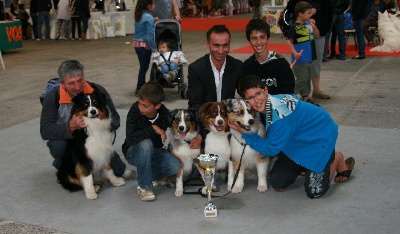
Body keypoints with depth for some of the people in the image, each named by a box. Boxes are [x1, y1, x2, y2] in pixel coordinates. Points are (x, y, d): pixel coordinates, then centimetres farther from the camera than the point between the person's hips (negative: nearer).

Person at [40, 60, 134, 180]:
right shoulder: (53, 97, -20)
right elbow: (45, 131, -25)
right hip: (66, 137, 0)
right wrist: (70, 126, -43)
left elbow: (115, 120, -14)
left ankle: (118, 169, -7)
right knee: (57, 145, -33)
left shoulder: (98, 91, -18)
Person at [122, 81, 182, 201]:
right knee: (146, 144, -38)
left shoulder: (165, 114, -16)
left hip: (154, 151, 3)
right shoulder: (135, 110, -24)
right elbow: (130, 138, -35)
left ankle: (149, 175, 6)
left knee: (176, 166, -24)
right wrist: (153, 128, -35)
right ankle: (144, 187, -19)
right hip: (134, 151, -2)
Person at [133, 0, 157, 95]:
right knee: (144, 67, 1)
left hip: (136, 43, 8)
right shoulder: (149, 18, -15)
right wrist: (154, 49, -16)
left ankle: (141, 88, 25)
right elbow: (150, 36, -19)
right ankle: (139, 89, 7)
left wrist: (153, 20, 7)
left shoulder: (139, 16, 9)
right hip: (144, 45, -8)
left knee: (143, 66, 16)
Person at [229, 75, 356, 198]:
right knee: (278, 184, 3)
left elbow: (271, 149, -25)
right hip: (297, 139, 7)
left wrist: (244, 133, -22)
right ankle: (303, 166, 31)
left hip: (319, 137, -7)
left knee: (314, 192, -10)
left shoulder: (279, 113, -37)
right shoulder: (264, 106, -13)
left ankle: (337, 159, 14)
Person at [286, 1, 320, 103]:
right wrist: (294, 53, -22)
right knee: (302, 78, -6)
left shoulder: (308, 23, 6)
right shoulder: (294, 27, -13)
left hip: (309, 57, 7)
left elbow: (317, 35, 10)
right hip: (300, 59, -7)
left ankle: (305, 95, 27)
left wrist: (314, 25, -5)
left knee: (308, 78, 15)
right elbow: (289, 41, -12)